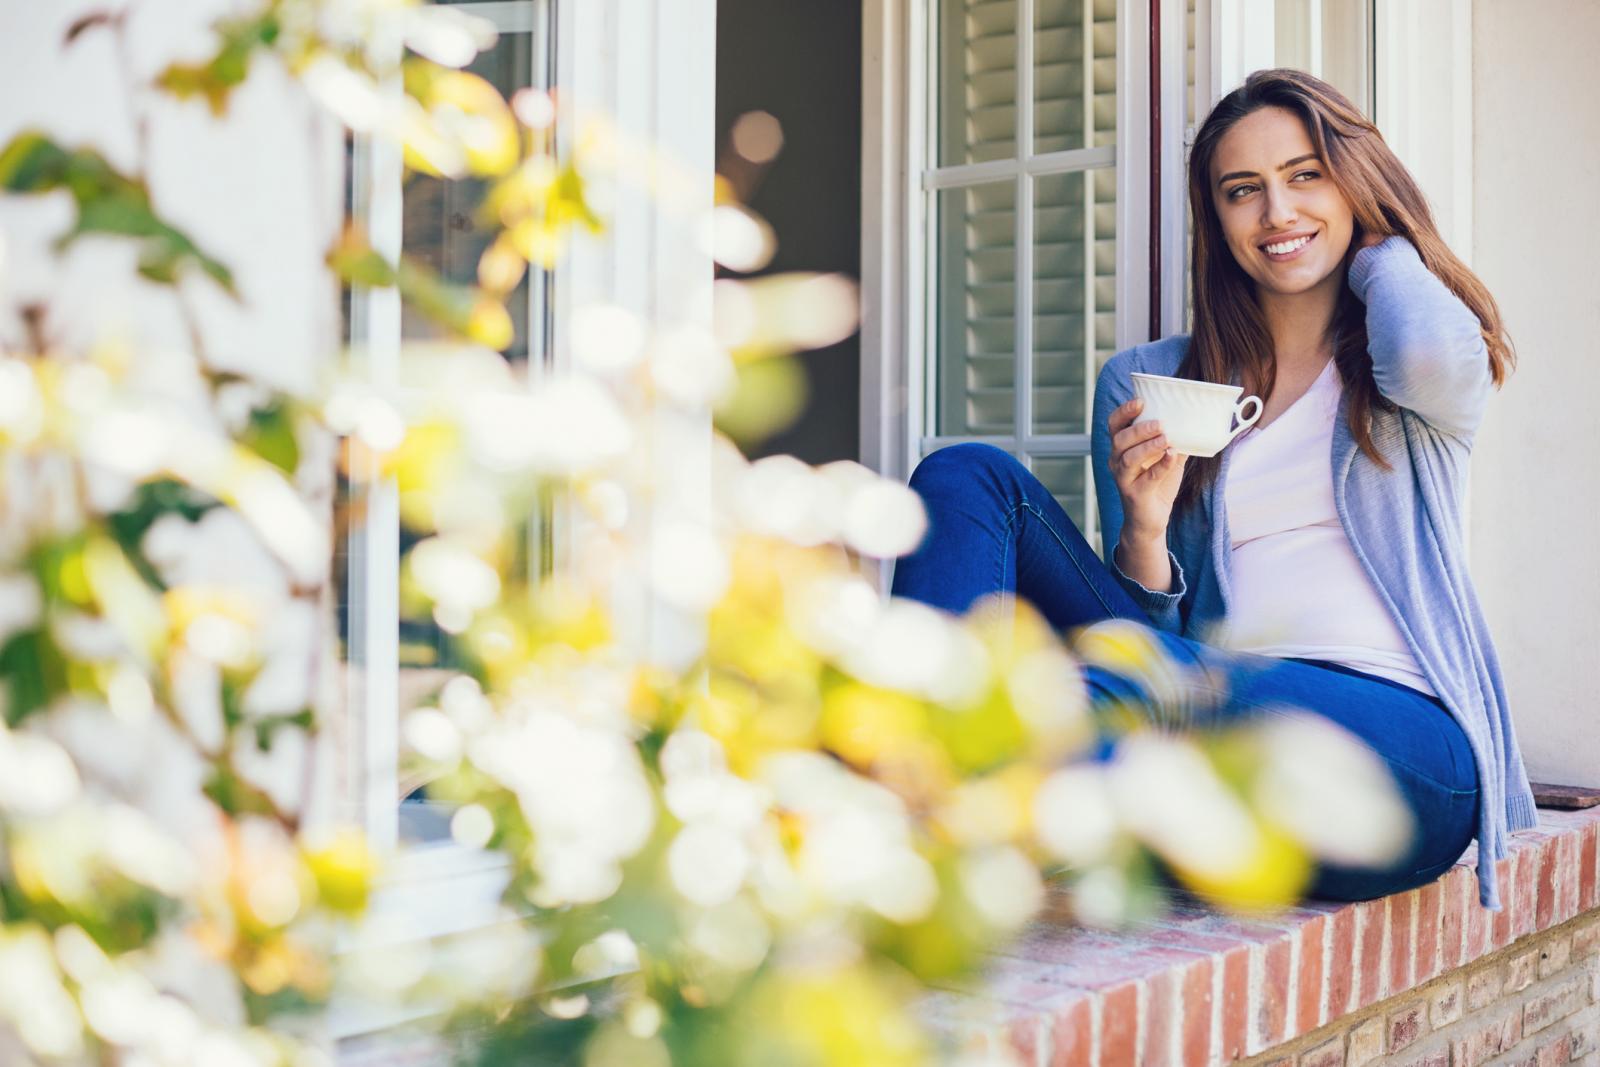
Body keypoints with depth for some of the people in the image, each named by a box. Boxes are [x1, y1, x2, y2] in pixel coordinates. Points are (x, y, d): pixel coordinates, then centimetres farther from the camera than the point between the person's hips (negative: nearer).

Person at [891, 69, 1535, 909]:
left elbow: (1427, 355, -15)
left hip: (1399, 748, -3)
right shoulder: (1147, 383, 18)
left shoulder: (1445, 364, 14)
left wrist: (1382, 248, 7)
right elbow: (1145, 623, 14)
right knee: (968, 476, -13)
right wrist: (1144, 531, -8)